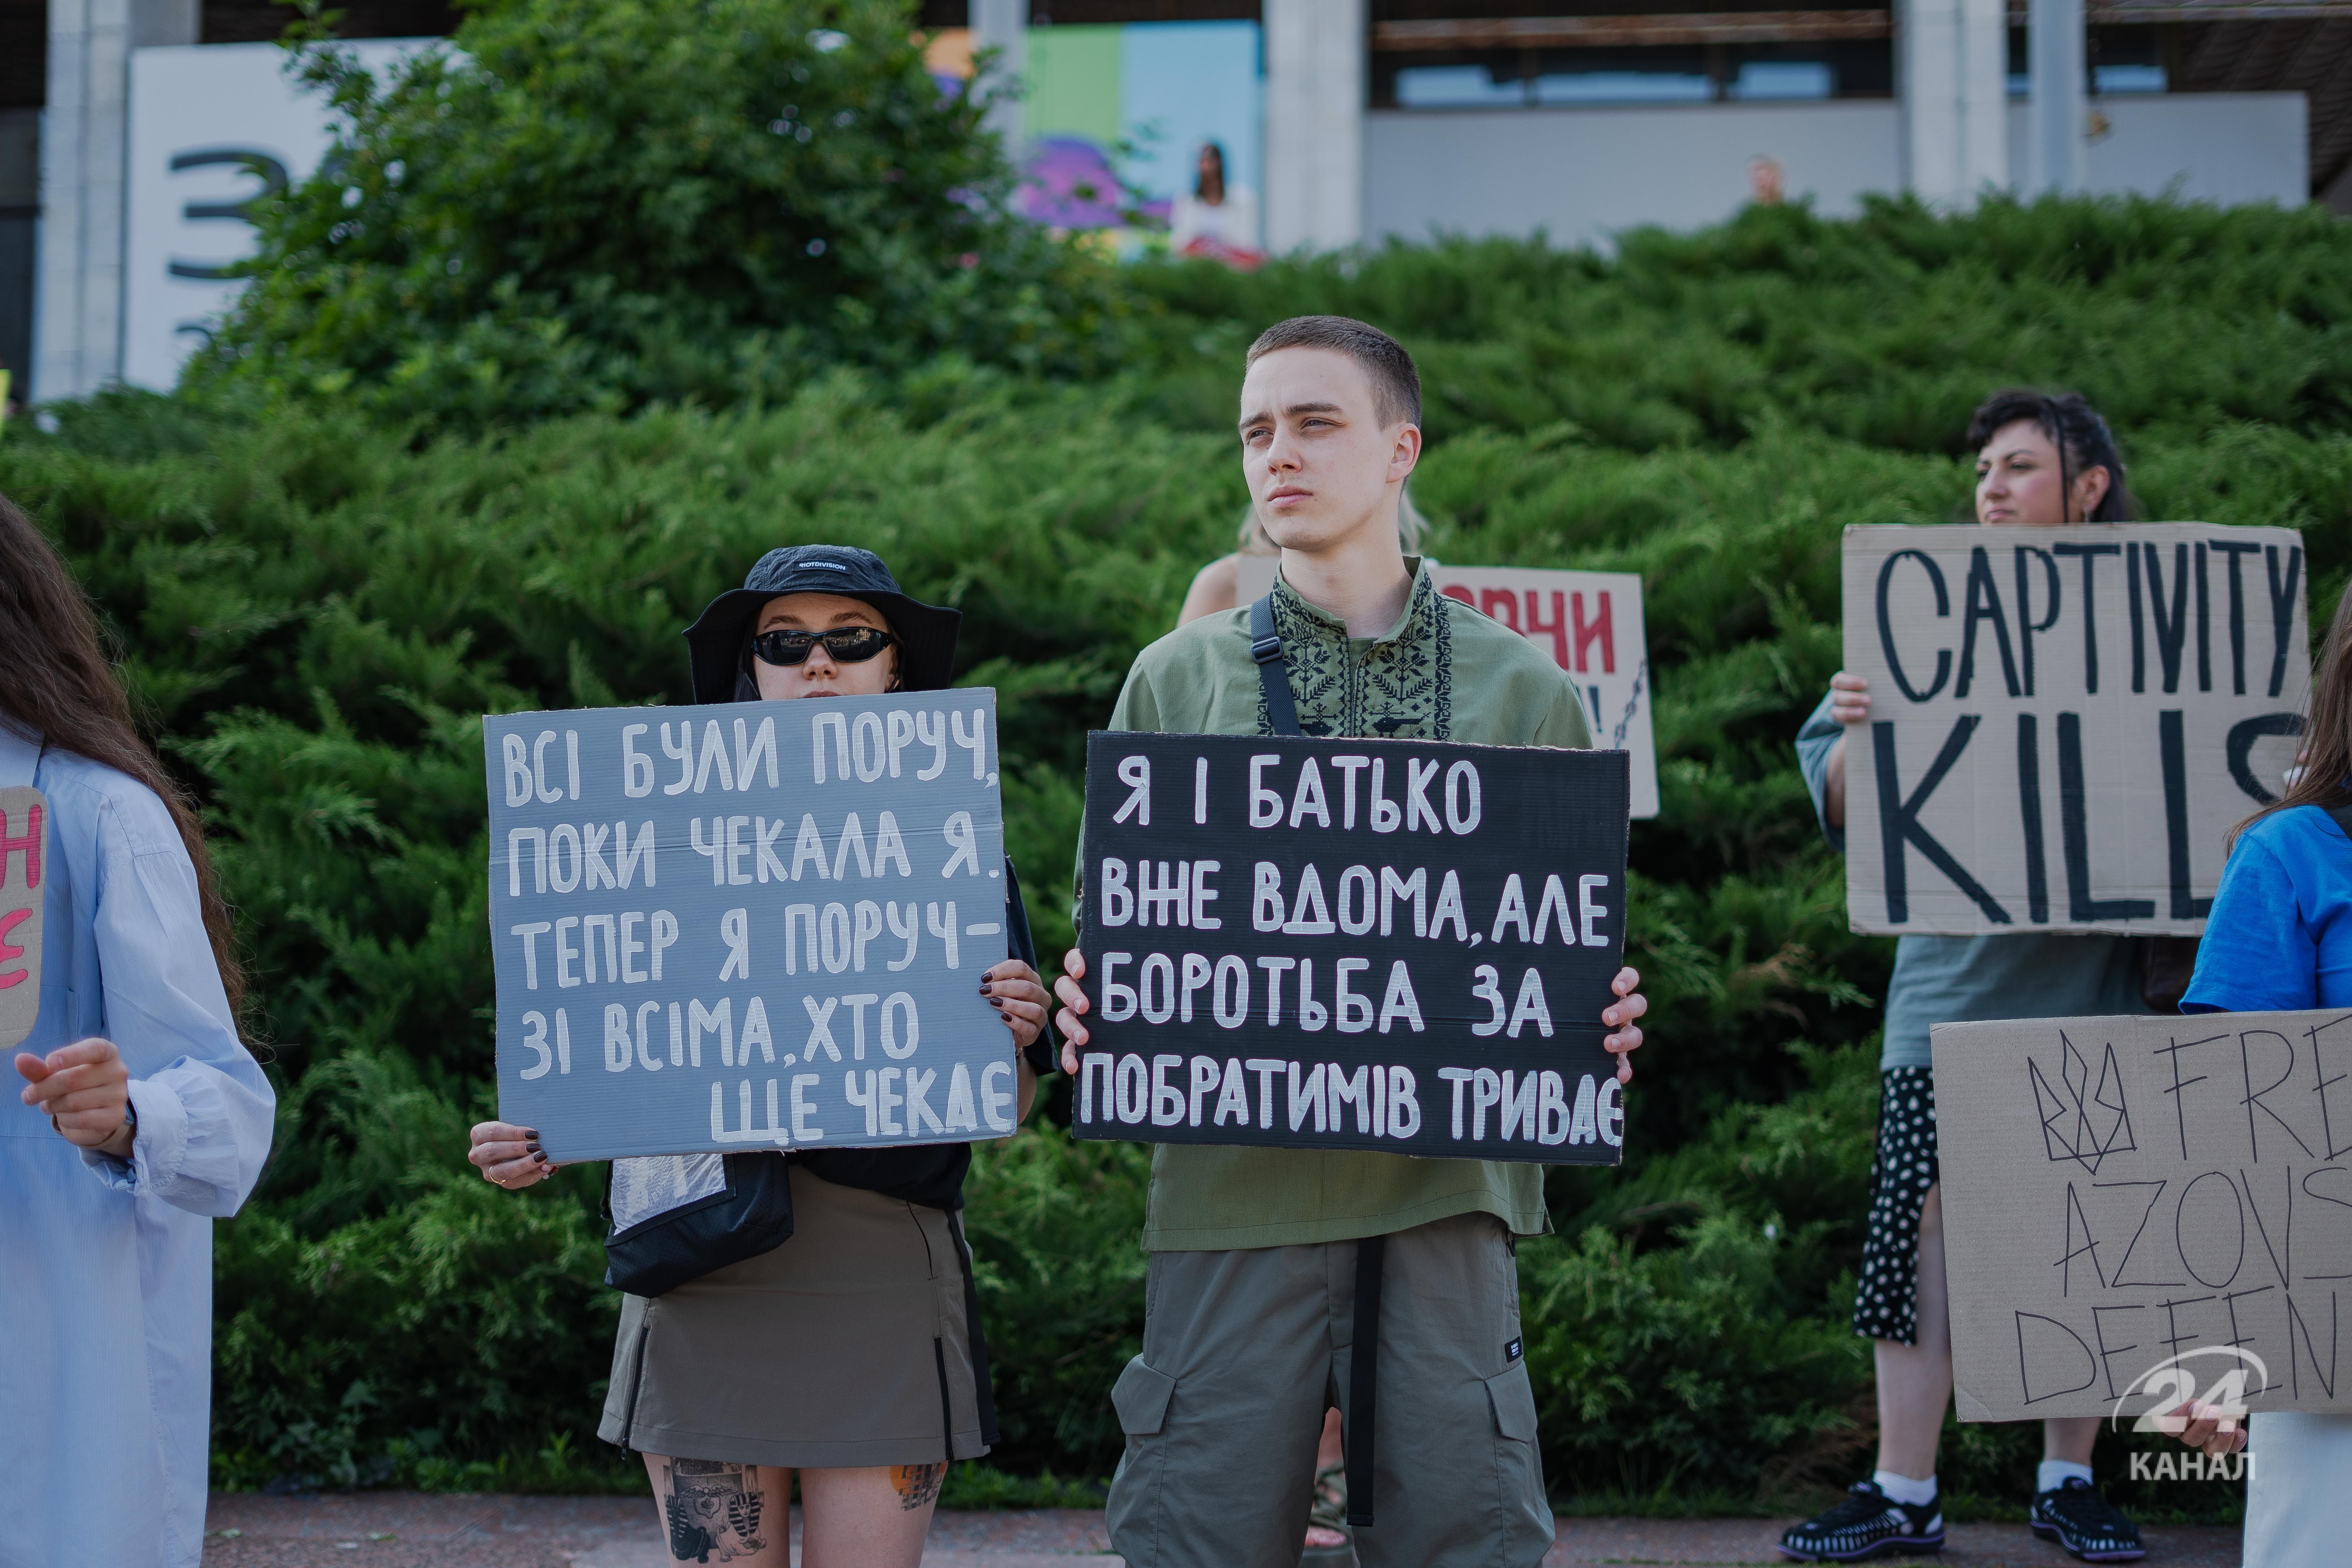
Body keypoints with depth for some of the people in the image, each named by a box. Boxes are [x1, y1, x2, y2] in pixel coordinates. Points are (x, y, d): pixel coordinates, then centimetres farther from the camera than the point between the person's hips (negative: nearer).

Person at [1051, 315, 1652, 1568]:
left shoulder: (1522, 690, 12)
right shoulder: (1175, 680, 12)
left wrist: (1600, 1018, -7)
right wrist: (1088, 1006, -8)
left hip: (1452, 1168, 0)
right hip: (1237, 1168, 0)